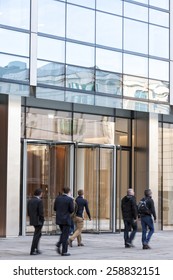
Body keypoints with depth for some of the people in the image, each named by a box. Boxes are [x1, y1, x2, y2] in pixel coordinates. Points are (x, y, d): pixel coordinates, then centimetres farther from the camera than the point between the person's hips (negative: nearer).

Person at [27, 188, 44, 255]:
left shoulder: (30, 201, 7)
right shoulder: (39, 201, -16)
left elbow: (28, 212, 10)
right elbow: (41, 212, -18)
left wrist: (31, 218, 17)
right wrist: (42, 220, -8)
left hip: (32, 220, 8)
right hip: (38, 221, -8)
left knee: (38, 234, 21)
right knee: (36, 235, 0)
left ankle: (36, 249, 23)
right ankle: (32, 251, 1)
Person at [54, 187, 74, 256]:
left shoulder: (57, 198, 3)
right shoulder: (70, 199, -12)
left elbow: (55, 208, 7)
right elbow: (72, 210, -10)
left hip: (59, 219, 5)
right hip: (66, 219, -5)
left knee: (63, 233, 23)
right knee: (65, 235, 2)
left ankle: (58, 245, 4)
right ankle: (64, 252, 3)